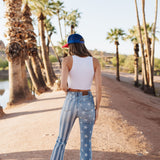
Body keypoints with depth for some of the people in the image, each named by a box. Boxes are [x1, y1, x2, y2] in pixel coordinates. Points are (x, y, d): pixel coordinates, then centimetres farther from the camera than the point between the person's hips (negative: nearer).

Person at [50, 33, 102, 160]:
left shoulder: (67, 60, -9)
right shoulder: (95, 61, -2)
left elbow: (63, 85, -18)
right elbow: (99, 87, -7)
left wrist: (68, 91, 7)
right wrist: (97, 109, 2)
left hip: (71, 103, -1)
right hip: (87, 104, 1)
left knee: (61, 140, 19)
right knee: (86, 144, 12)